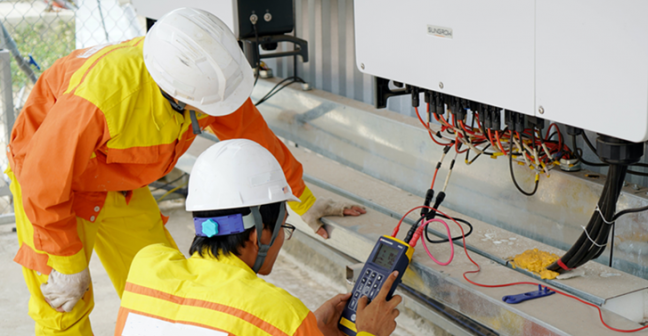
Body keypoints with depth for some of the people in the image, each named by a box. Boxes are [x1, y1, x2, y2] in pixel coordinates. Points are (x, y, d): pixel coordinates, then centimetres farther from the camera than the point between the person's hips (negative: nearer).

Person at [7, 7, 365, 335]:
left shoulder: (207, 68, -24)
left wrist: (304, 200, 5)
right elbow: (44, 177, -29)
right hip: (50, 174, -6)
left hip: (115, 183, 6)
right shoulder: (104, 97, -43)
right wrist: (67, 264, -18)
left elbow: (248, 130, -5)